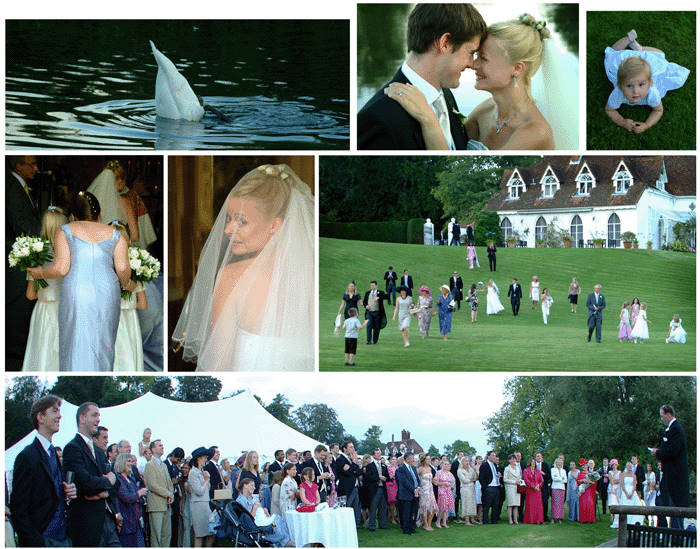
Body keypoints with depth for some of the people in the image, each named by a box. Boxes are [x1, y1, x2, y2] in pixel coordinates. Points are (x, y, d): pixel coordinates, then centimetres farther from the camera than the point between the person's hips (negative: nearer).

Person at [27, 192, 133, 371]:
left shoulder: (64, 232, 8)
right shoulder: (114, 234, 13)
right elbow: (123, 268, 0)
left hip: (75, 295, -2)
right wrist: (126, 284, 20)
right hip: (108, 294, 2)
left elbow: (61, 268, -3)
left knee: (76, 351, 2)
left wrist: (40, 273, 14)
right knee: (103, 350, 9)